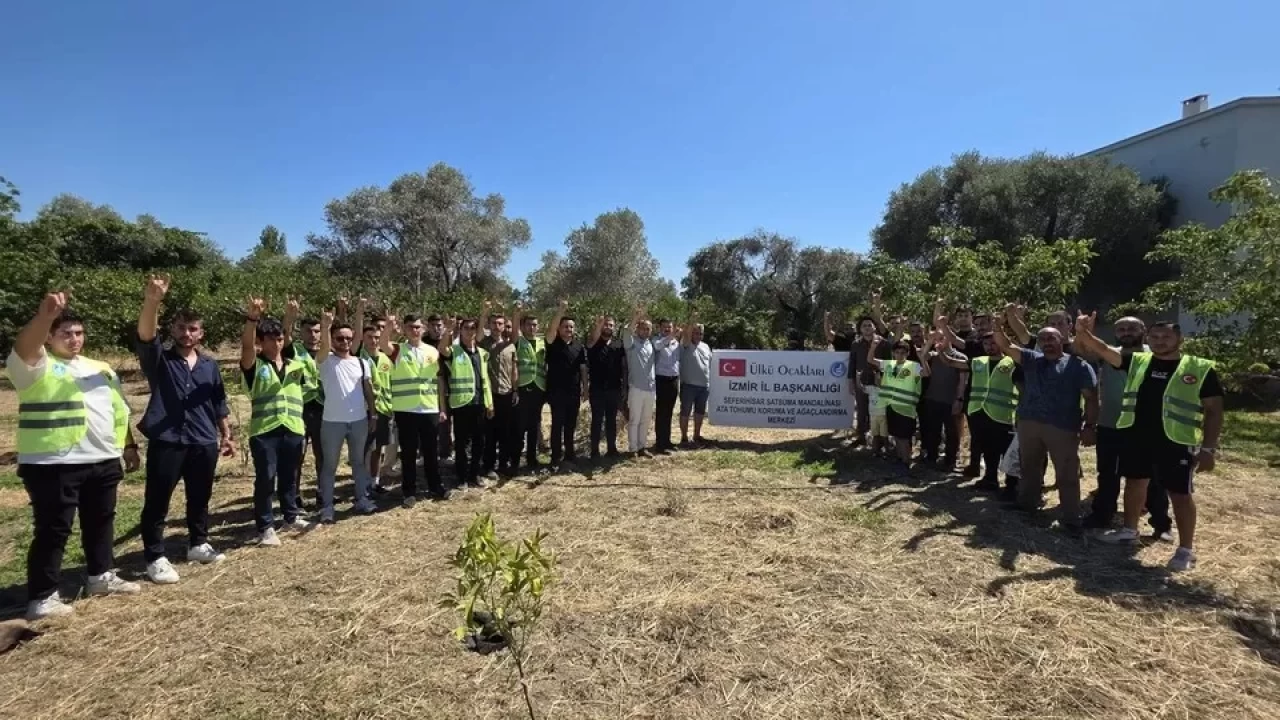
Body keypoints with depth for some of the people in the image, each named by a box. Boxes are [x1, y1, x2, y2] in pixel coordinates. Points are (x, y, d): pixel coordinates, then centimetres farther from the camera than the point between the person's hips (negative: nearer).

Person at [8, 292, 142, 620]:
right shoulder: (36, 367, -5)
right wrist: (45, 315, -48)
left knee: (100, 522, 17)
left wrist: (129, 446, 16)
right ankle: (42, 598, 10)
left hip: (102, 461, 7)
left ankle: (101, 576, 31)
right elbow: (25, 346, -29)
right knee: (53, 530, -1)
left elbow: (119, 412, 19)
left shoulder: (101, 369, 15)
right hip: (53, 465, -6)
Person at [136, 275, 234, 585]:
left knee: (200, 499, 15)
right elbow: (145, 334, -21)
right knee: (157, 502, 3)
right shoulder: (158, 359, 0)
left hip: (204, 443, 4)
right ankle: (155, 558, 13)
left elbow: (219, 404, 14)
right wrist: (152, 300, -38)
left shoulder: (210, 365, 10)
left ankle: (198, 544, 31)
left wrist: (227, 435, 11)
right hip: (166, 443, -3)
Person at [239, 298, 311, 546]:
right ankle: (265, 527, 8)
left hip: (293, 429, 4)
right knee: (265, 478, -2)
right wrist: (252, 318, -34)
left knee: (288, 477, 15)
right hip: (263, 430, -4)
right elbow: (246, 345, -20)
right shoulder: (254, 366, -2)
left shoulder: (296, 365, 13)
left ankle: (291, 517, 30)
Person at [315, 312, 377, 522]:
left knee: (358, 462, 15)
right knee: (329, 465, 5)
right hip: (332, 421, -4)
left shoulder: (362, 362, 7)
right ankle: (327, 507, 12)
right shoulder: (326, 360, -4)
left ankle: (362, 500, 25)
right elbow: (324, 346, -26)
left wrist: (372, 412, 9)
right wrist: (325, 326, -43)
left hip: (359, 420, 4)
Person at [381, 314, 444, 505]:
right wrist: (388, 330, -46)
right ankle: (409, 491, 16)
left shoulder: (433, 351, 9)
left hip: (430, 409, 3)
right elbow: (383, 344, -24)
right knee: (408, 452, 5)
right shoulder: (397, 350, 0)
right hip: (405, 410, -2)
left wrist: (442, 407, 12)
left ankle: (435, 486, 25)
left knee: (431, 450, 12)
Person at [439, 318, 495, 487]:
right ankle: (462, 478, 13)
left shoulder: (482, 353, 13)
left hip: (479, 403, 5)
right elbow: (441, 349, -28)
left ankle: (474, 475, 24)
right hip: (461, 404, -5)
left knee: (479, 441, 11)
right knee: (462, 443, 3)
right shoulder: (453, 350, -2)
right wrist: (449, 329, -37)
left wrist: (490, 403, 13)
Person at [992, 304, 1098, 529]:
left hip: (1063, 427, -4)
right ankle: (1027, 504, 33)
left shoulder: (1078, 365, -1)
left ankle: (1070, 518, 8)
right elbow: (1005, 345, 3)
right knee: (1029, 468, 18)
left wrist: (1090, 426, -12)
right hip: (1028, 423, 5)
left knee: (1067, 475, 0)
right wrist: (1001, 323, -12)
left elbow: (1091, 398, -4)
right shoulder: (1031, 359, 11)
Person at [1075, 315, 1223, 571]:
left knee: (1180, 493, 4)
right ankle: (1129, 530, 34)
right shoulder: (1137, 362, 5)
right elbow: (1102, 349, -5)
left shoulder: (1200, 369, -5)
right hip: (1136, 437, 4)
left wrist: (1209, 448, -10)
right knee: (1135, 483, 17)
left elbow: (1213, 410, -4)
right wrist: (1083, 333, -26)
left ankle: (1186, 549, 16)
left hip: (1176, 442, -4)